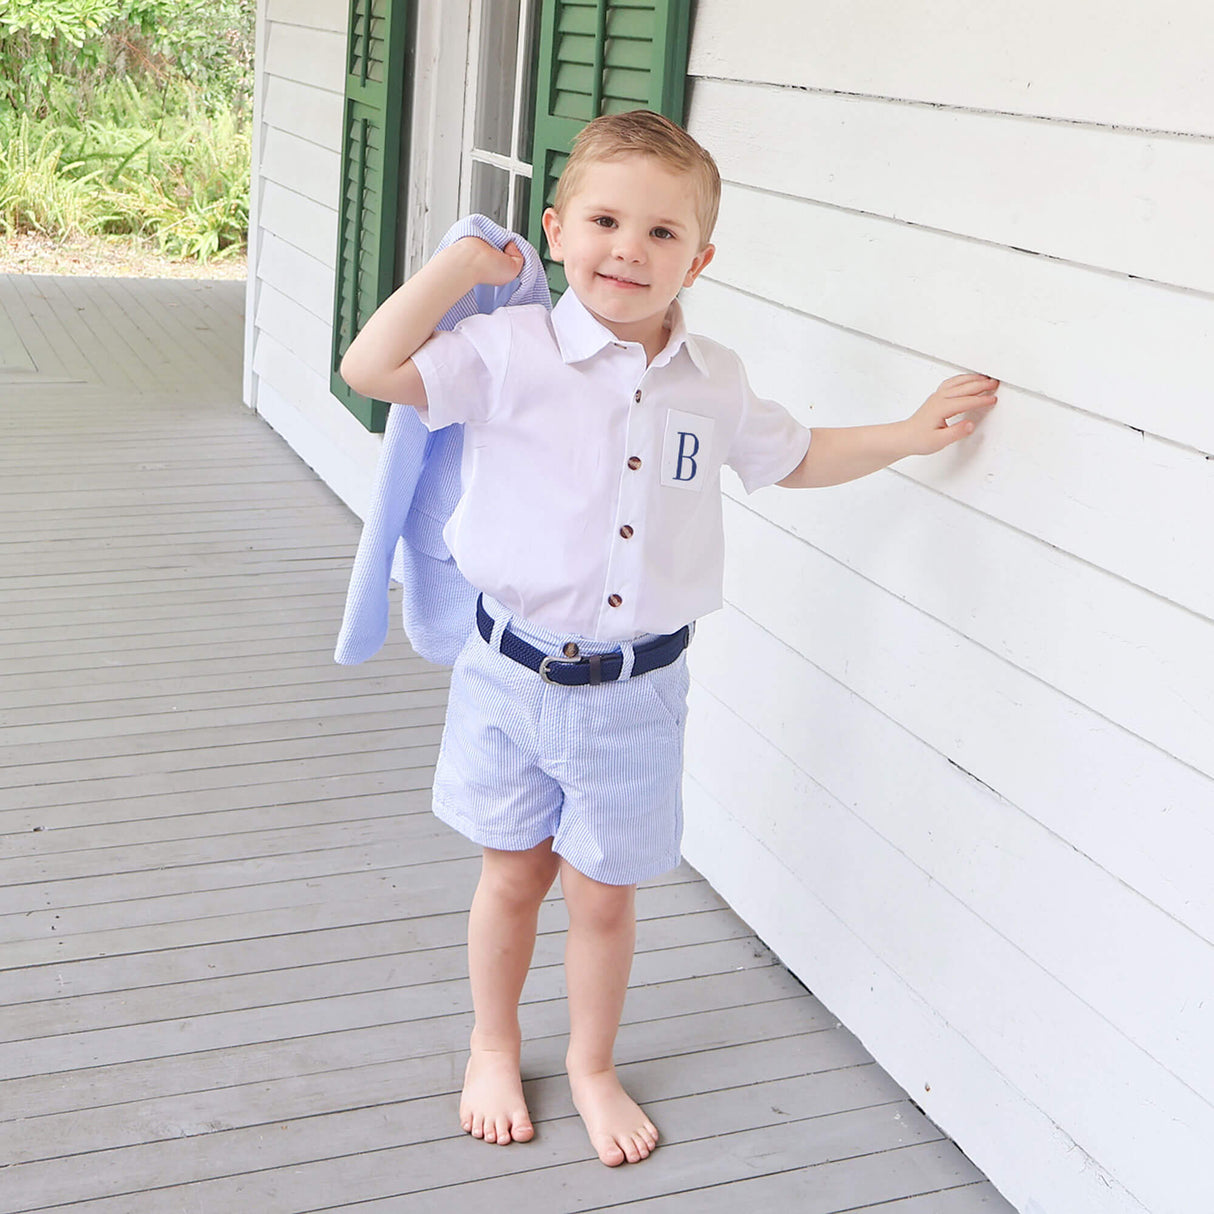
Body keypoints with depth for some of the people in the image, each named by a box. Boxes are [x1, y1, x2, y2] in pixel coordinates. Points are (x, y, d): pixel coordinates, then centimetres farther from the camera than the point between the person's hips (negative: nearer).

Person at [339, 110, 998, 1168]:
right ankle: (494, 1050, 43)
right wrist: (463, 260, -19)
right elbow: (370, 370, -23)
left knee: (605, 895, 15)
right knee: (513, 876, 18)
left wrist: (909, 436, 10)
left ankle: (593, 1068, 40)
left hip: (635, 691, 2)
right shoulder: (513, 352, -13)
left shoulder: (714, 383, -1)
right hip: (514, 672, -2)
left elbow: (793, 456, 18)